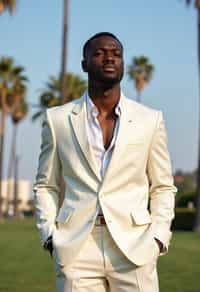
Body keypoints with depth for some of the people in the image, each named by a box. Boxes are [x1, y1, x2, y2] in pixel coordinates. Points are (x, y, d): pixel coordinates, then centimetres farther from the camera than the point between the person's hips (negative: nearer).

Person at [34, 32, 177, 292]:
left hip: (133, 246, 0)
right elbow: (46, 186, 14)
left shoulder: (150, 120, 9)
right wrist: (50, 236, 2)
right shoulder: (58, 119, 9)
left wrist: (158, 238, 1)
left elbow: (163, 188, 14)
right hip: (77, 249, 0)